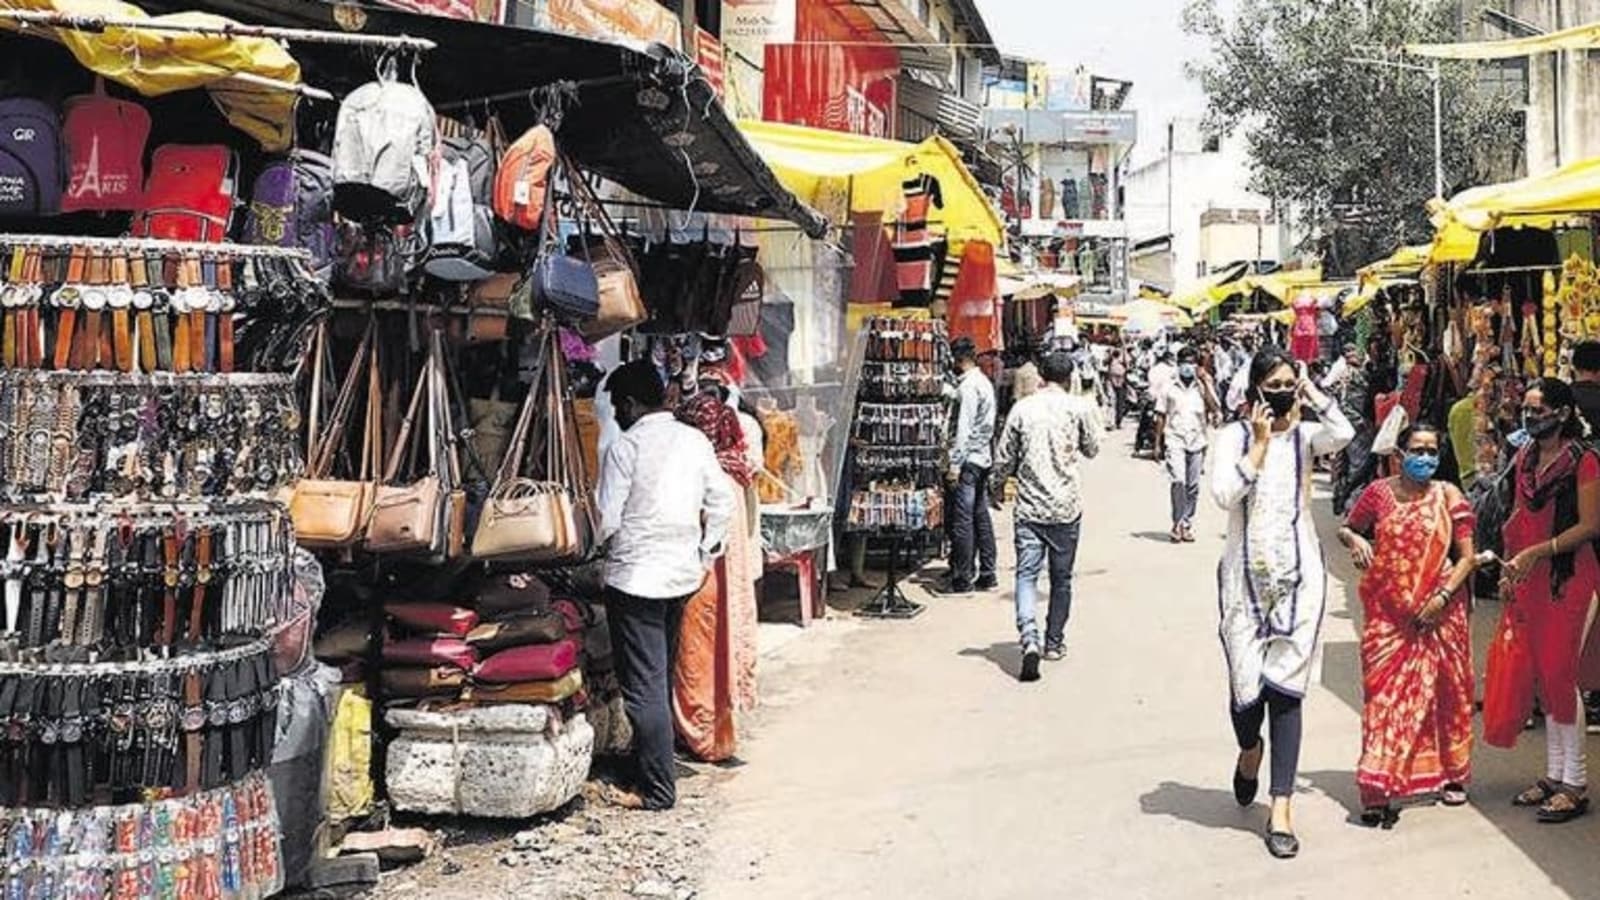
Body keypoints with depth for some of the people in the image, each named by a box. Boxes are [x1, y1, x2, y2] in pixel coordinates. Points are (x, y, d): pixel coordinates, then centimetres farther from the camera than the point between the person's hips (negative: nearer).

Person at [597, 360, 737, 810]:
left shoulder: (626, 447, -14)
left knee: (644, 686, -3)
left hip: (636, 578, -7)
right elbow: (723, 500, 7)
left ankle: (657, 789, -1)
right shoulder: (694, 440, 4)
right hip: (682, 573, 7)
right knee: (662, 676, 20)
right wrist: (706, 552, 16)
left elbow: (606, 520, -14)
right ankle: (651, 760, 33)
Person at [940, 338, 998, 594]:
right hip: (984, 457, 10)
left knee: (962, 520, -5)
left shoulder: (968, 386, -15)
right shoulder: (985, 382, 14)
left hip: (969, 459, -9)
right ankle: (987, 575, 16)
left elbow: (964, 428, -20)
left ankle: (962, 580, -2)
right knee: (981, 517, 12)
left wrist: (955, 465, -20)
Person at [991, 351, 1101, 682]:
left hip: (1029, 507, 0)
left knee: (1026, 575, -2)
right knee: (1061, 578, 14)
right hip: (1066, 506, 0)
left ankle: (1029, 639, -22)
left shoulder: (1022, 408, 0)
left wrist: (997, 486, 21)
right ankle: (1054, 642, 24)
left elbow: (1004, 457, 4)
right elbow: (1093, 449, 9)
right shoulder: (1078, 407, -3)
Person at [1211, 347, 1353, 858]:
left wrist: (1313, 393, -9)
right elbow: (1223, 494, -14)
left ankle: (1281, 811, 2)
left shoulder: (1306, 435, 3)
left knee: (1286, 688, -2)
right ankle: (1250, 749, 37)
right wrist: (1260, 444, -13)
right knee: (1245, 683, -1)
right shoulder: (1235, 436, 1)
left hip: (1298, 575, 0)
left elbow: (1343, 435, -21)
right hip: (1245, 576, 0)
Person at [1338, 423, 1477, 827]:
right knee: (1385, 694, -5)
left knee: (1445, 691, 10)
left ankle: (1451, 775, 27)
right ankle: (1377, 788, -6)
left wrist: (1443, 596, -12)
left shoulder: (1449, 497, 1)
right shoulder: (1379, 493, -1)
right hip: (1388, 614, -1)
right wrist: (1355, 540, -13)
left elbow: (1467, 556, 0)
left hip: (1439, 612, 1)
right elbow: (1346, 529, 11)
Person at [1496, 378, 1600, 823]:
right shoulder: (1525, 458, 11)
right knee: (1543, 675, 9)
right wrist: (1510, 566, 13)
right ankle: (1555, 774, 17)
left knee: (1560, 673, -8)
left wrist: (1537, 551, -18)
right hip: (1530, 580, 7)